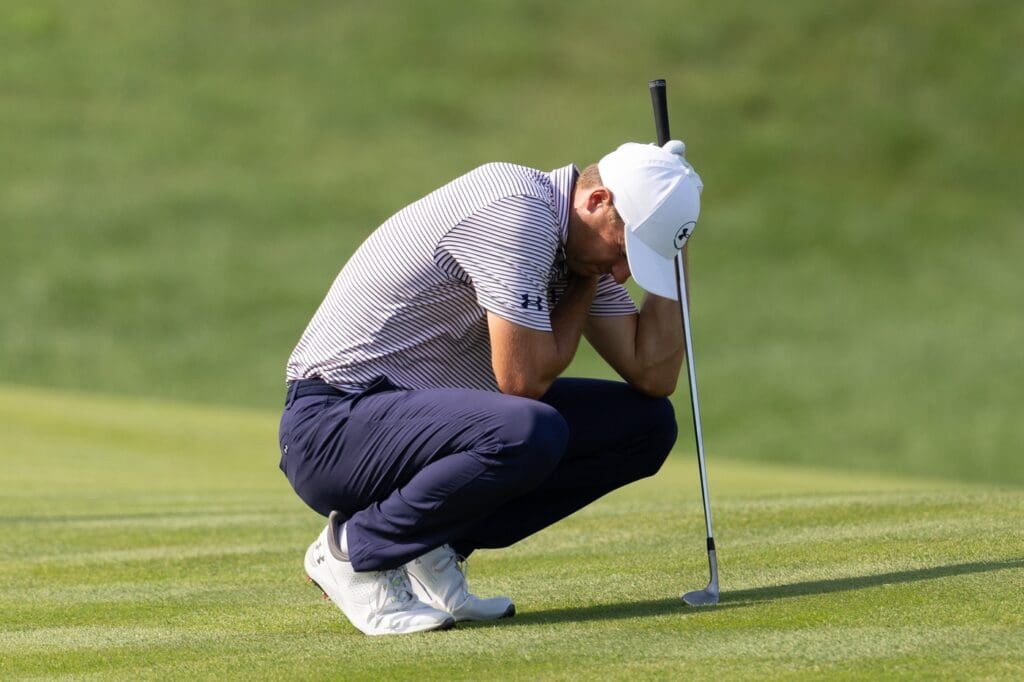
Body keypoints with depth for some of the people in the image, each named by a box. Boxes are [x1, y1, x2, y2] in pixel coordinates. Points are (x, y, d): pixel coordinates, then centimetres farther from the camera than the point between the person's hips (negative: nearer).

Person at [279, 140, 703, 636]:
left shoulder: (586, 248, 8)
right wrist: (583, 289, -6)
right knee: (530, 433, -36)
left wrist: (661, 258, -1)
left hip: (426, 412, 10)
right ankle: (354, 551, -12)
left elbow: (654, 378, 7)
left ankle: (433, 548, 4)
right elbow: (524, 377, -22)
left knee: (647, 424, 3)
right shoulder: (517, 212, -22)